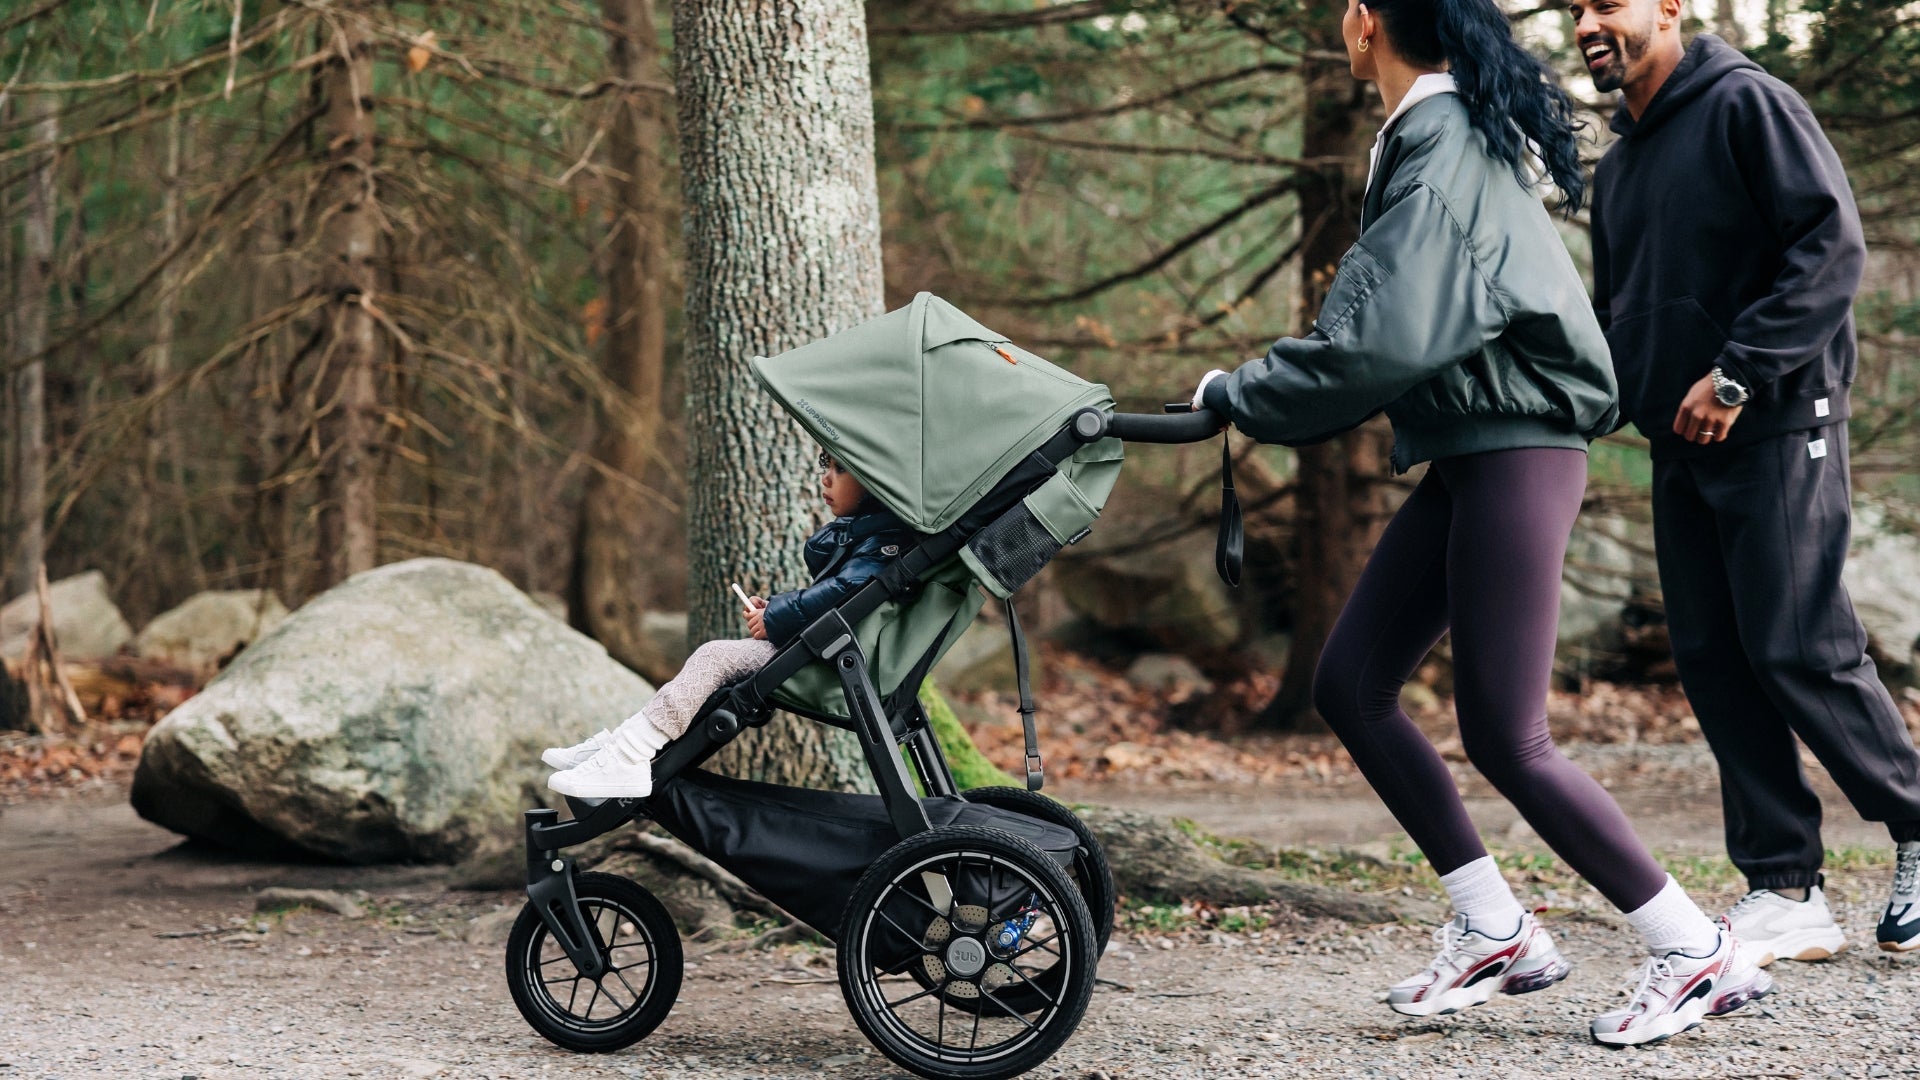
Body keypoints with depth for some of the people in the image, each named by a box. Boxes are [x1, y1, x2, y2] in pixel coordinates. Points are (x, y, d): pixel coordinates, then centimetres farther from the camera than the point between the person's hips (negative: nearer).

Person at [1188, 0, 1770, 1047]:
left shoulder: (1443, 145, -17)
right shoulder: (1448, 130, 15)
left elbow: (1383, 343, -24)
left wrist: (1241, 394, -12)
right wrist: (1266, 392, 13)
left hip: (1515, 453, -10)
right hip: (1466, 454, 10)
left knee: (1504, 736, -8)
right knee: (1349, 685, 8)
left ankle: (1697, 952, 1)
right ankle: (1495, 930, 13)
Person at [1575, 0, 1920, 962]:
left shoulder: (1744, 104, -9)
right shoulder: (1617, 166, 16)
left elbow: (1833, 245, -17)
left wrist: (1737, 376, -21)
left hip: (1777, 431, -8)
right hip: (1679, 449, 8)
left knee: (1800, 650, -10)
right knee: (1714, 662, 4)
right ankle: (1785, 894, 8)